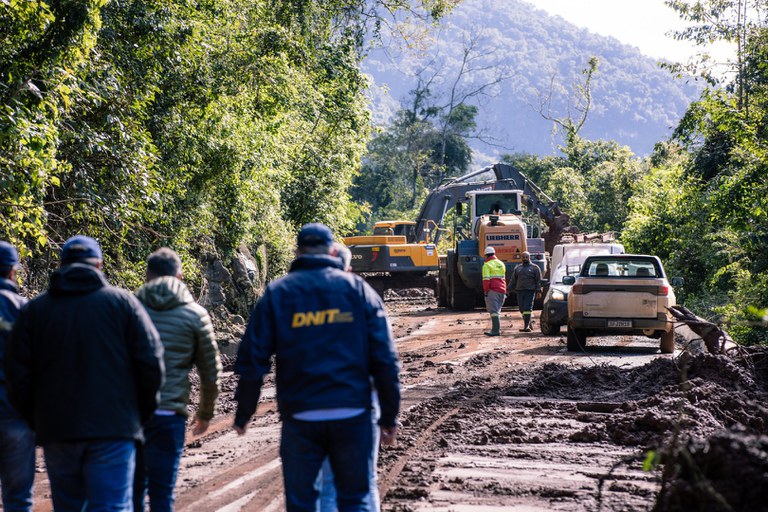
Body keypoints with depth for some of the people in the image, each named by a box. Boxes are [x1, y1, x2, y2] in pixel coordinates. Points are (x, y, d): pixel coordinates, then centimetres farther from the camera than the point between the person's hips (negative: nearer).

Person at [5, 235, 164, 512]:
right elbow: (151, 362, -5)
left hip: (56, 431, 3)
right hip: (112, 428, -2)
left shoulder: (34, 310, 6)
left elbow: (18, 377, 2)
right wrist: (141, 414, 9)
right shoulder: (122, 302, 1)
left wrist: (37, 421, 15)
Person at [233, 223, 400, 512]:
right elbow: (385, 360, 1)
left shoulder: (277, 293, 4)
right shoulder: (358, 288, 5)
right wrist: (389, 417, 7)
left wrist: (243, 414, 10)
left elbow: (252, 360, 0)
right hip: (352, 415, 1)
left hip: (300, 416, 0)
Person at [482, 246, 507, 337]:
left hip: (493, 290, -6)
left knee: (494, 310, -9)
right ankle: (497, 329, 18)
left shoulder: (487, 265, -4)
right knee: (497, 310, 16)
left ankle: (496, 330, -17)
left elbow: (486, 280, -12)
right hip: (502, 290, 6)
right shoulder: (501, 264, 17)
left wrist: (486, 291, -8)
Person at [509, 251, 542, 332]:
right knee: (522, 309, 4)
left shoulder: (534, 268, 5)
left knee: (527, 308, -12)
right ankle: (529, 325, 16)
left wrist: (538, 290, -8)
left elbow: (539, 280, 1)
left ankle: (526, 326, -15)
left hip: (530, 291, -4)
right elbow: (513, 280, 18)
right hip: (520, 291, 5)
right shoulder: (517, 268, 17)